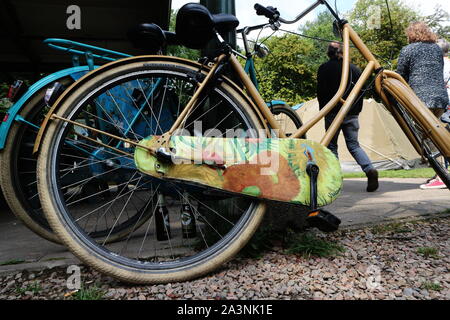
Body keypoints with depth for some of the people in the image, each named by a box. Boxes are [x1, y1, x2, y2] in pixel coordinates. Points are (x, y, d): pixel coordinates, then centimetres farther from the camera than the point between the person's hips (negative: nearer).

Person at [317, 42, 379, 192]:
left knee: (331, 145, 7)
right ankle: (370, 170, -12)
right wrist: (357, 111, 18)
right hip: (352, 114, 4)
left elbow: (321, 92, -3)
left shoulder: (324, 69, -1)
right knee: (354, 145, 9)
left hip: (333, 113, -4)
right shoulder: (355, 68, 11)